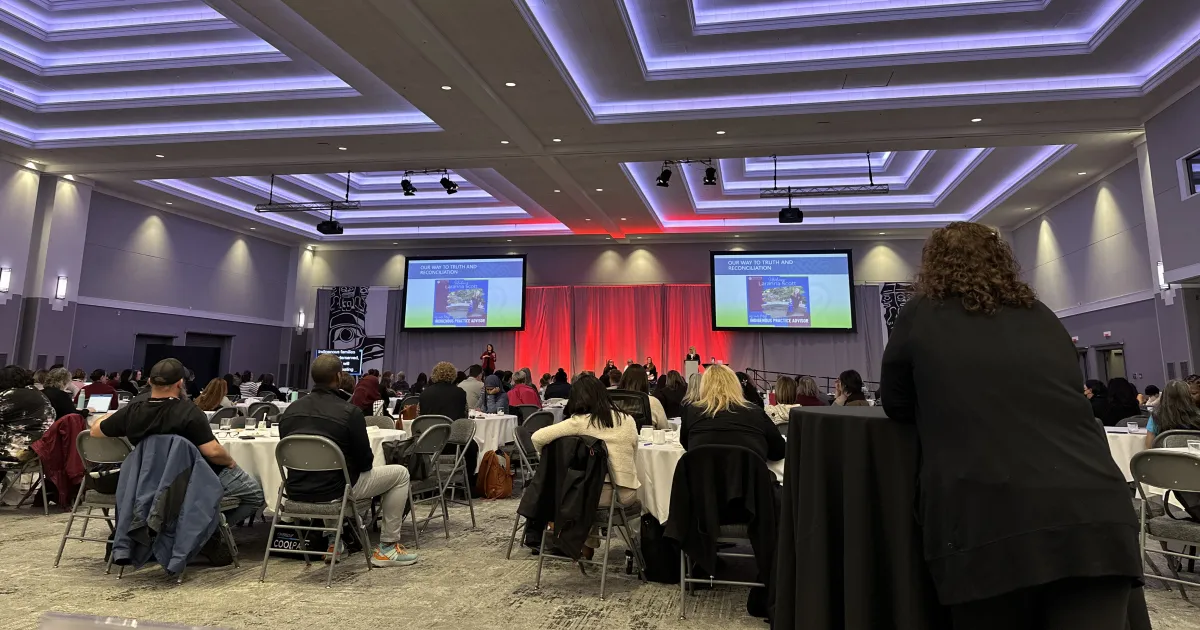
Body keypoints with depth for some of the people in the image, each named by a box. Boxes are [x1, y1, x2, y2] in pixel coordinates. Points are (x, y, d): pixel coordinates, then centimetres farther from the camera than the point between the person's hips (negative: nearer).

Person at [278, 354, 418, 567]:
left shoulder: (291, 410, 2)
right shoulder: (350, 412, -16)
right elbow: (365, 461, -10)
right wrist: (366, 460, 14)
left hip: (296, 491, 7)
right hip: (335, 490, -6)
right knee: (400, 473, 11)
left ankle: (333, 542, 37)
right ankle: (387, 547, 11)